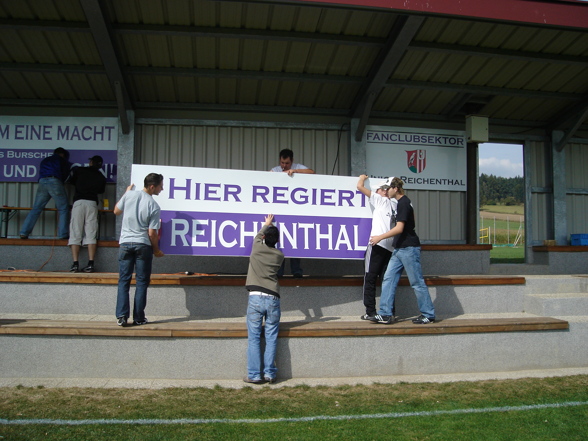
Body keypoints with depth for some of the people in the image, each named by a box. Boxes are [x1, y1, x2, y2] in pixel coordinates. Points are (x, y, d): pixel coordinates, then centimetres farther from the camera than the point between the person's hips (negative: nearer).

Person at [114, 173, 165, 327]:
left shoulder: (129, 195, -2)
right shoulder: (154, 206, -10)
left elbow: (116, 211, 14)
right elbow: (152, 233, -10)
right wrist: (156, 250, 6)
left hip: (125, 243, 3)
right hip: (143, 245, -3)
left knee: (123, 281, 7)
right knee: (142, 282, 6)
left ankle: (121, 316, 1)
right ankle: (138, 317, 8)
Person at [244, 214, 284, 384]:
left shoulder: (257, 247, 7)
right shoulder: (279, 255, 9)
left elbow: (259, 235, 29)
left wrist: (267, 224, 49)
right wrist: (271, 226, 45)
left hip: (255, 298, -1)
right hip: (273, 298, 2)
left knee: (254, 338, 1)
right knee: (271, 338, 6)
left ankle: (254, 375, 1)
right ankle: (270, 374, 5)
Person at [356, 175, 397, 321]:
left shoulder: (381, 200, 4)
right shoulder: (395, 205, 19)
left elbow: (360, 187, 5)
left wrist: (362, 177, 23)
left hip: (378, 244, -6)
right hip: (390, 247, 6)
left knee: (370, 278, -3)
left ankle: (370, 312, -5)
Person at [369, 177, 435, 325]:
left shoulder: (403, 203, -15)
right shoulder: (403, 202, 15)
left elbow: (399, 228, -21)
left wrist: (380, 237, -18)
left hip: (408, 248, -10)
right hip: (399, 249, 10)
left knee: (417, 282, -1)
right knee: (388, 279, 4)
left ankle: (428, 315, 9)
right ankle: (385, 314, 5)